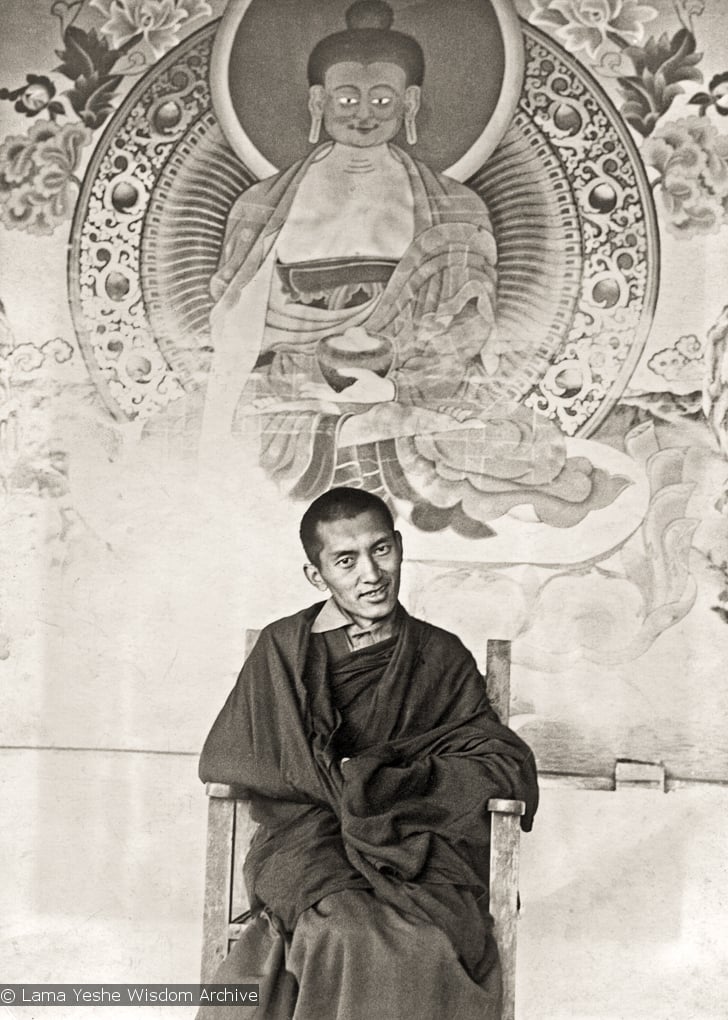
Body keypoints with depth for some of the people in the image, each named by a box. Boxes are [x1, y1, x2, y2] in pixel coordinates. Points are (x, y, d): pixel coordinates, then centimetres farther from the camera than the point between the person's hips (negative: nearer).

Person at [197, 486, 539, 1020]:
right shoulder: (283, 648, 8)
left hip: (418, 846, 1)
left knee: (430, 945, -32)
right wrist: (346, 786, -6)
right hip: (307, 841, 0)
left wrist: (376, 778, -10)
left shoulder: (441, 657, 8)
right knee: (358, 937, -32)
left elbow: (508, 766, 2)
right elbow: (223, 763, 7)